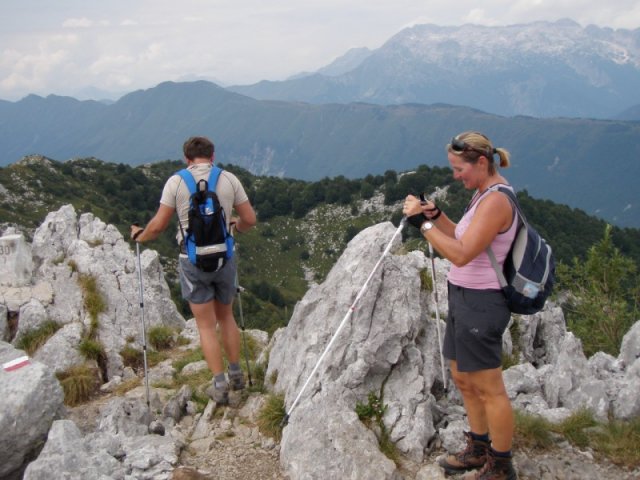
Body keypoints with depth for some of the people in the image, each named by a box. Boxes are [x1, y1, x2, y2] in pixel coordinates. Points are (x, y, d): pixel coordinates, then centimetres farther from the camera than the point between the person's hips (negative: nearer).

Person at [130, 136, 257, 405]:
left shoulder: (176, 182, -7)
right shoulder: (229, 179, -2)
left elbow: (159, 225, -5)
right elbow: (249, 219, 2)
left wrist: (140, 236, 16)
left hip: (193, 261, -2)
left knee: (206, 326, 8)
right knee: (226, 317, 22)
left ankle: (219, 386, 8)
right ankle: (236, 374, 29)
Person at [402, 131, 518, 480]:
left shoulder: (496, 200, -21)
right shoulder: (483, 193, 10)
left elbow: (461, 254, -26)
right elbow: (462, 238, 17)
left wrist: (422, 223, -22)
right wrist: (436, 215, 3)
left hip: (480, 304, -10)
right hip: (464, 298, 10)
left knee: (489, 388, 2)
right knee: (463, 378, 20)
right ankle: (479, 449, 37)